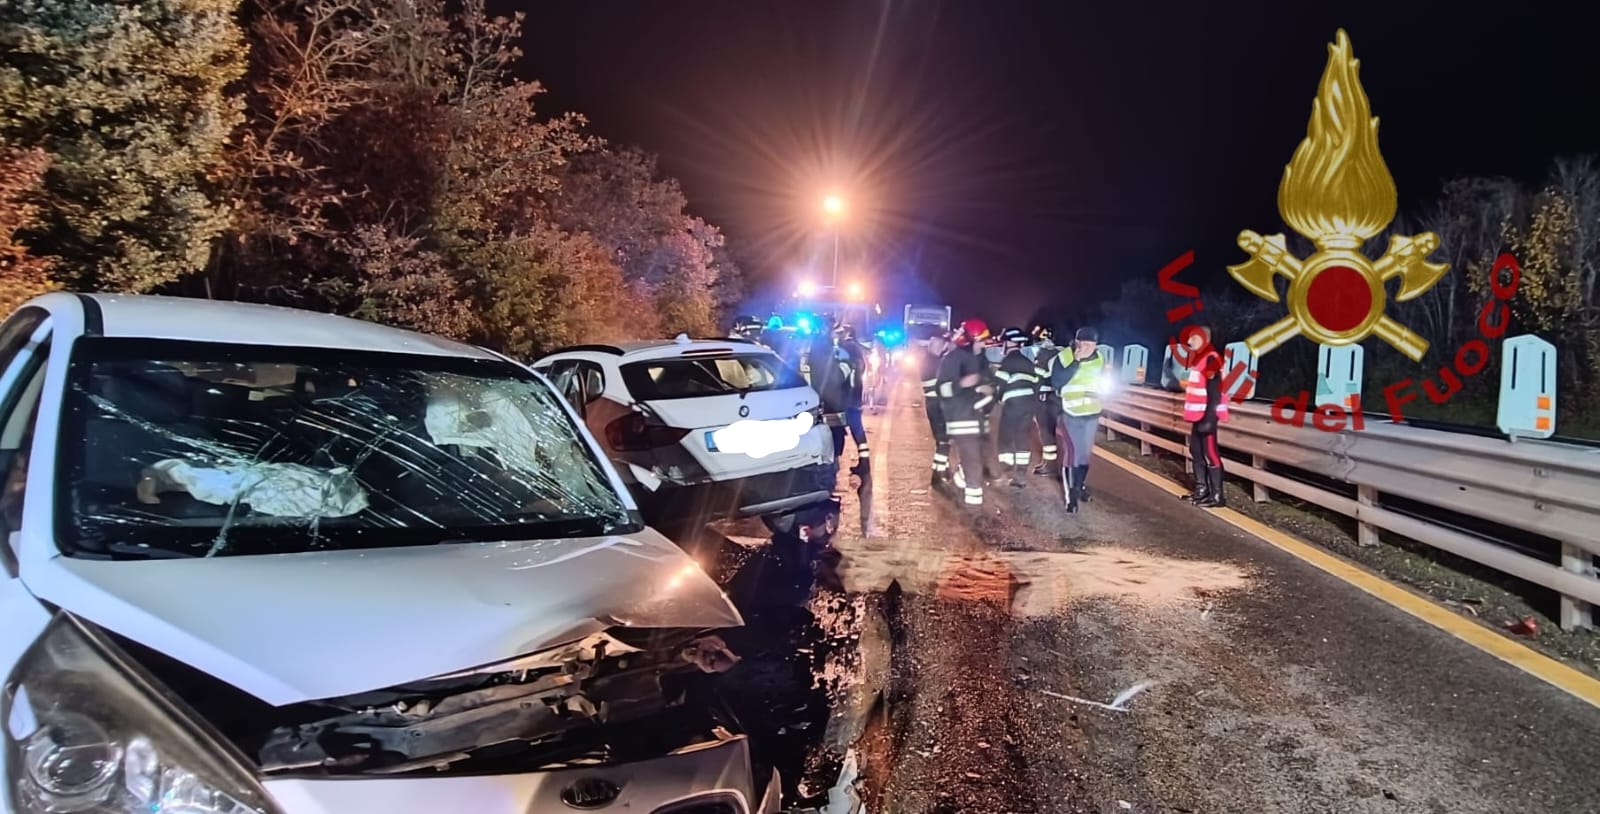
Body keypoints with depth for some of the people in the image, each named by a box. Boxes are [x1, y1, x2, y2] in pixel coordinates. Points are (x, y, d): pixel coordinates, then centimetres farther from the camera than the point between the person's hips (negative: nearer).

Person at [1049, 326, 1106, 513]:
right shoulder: (1064, 357, -12)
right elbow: (1056, 383, -23)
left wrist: (1099, 392, -5)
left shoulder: (1099, 359, 3)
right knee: (1074, 451, -12)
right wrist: (1076, 362, -26)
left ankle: (1080, 485, 32)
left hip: (1092, 413, 5)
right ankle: (1070, 493, -1)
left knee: (1087, 452, 13)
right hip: (1071, 414, -5)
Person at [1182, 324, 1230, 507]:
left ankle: (1217, 495, -7)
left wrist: (1208, 418, -24)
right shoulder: (1199, 357, 16)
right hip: (1199, 414, 10)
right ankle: (1202, 489, 25)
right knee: (1196, 451, 15)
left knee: (1210, 453, -9)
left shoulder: (1211, 358, -14)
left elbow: (1214, 392, -19)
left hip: (1207, 415, -10)